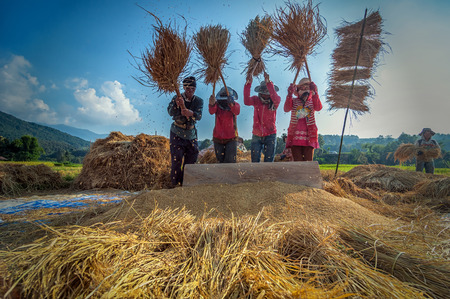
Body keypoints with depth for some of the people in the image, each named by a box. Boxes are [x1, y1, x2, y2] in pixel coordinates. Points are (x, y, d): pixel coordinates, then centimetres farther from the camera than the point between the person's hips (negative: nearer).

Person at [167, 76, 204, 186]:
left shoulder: (198, 101, -1)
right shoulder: (176, 98, -7)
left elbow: (199, 116, -18)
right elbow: (170, 112, -24)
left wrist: (191, 113, -39)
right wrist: (177, 105, -44)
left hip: (191, 134, 3)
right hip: (177, 133, -3)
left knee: (192, 157, 8)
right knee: (177, 159, -7)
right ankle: (176, 183, 7)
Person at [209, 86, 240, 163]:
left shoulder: (235, 105, -6)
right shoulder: (217, 105, -5)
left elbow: (237, 111, -30)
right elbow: (212, 111, -28)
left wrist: (231, 104, -53)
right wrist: (212, 104, -52)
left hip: (231, 138, -1)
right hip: (218, 138, 1)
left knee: (231, 161, -8)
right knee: (220, 161, 9)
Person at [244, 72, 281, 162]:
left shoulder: (275, 102, -4)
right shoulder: (256, 100, 0)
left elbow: (275, 98, -27)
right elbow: (247, 101, -20)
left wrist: (268, 83, -40)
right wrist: (248, 85, -33)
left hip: (270, 135, -1)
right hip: (256, 135, 1)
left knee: (269, 161, 5)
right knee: (255, 161, 6)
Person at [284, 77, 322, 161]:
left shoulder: (312, 101, 14)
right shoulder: (294, 101, 12)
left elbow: (319, 108, -10)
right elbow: (286, 109, -9)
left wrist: (314, 93, -23)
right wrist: (289, 95, -24)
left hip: (309, 135, 1)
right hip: (295, 135, 0)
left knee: (308, 161, -2)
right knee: (297, 161, -3)